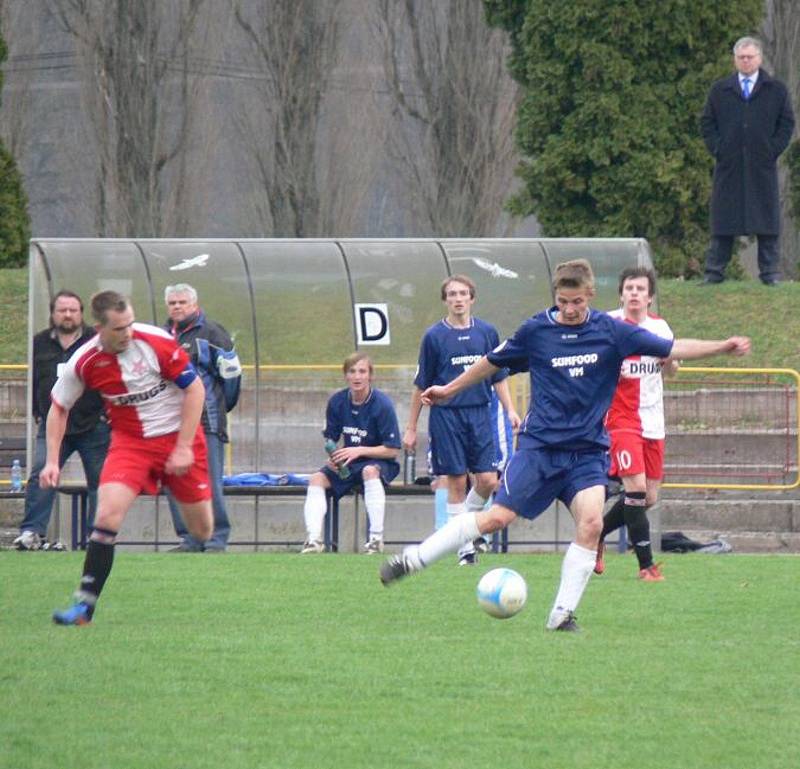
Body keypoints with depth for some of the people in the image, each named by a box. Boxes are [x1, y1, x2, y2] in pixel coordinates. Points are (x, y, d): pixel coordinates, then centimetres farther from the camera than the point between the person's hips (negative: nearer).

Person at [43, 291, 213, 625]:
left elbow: (195, 388, -10)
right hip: (130, 442, 0)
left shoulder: (155, 341, -18)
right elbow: (58, 409, 5)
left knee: (202, 530, 2)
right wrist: (52, 461, -3)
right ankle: (84, 605, -19)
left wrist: (184, 447, -13)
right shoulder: (84, 362, -12)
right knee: (108, 512, -21)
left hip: (178, 436, 0)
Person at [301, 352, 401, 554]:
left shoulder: (382, 404, -16)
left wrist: (359, 451, -23)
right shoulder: (337, 402, -2)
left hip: (379, 462, -5)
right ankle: (314, 540, -25)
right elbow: (330, 439, 9)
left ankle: (376, 539, -37)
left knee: (370, 471, -38)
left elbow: (392, 450, -14)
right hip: (348, 464, 5)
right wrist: (332, 457, -14)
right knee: (317, 479, -18)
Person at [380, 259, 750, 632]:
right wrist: (449, 389, 23)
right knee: (497, 518, -9)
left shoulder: (610, 331, -2)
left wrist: (722, 347, -13)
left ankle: (563, 613, -9)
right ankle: (412, 559, 4)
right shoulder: (536, 330, -3)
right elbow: (494, 361, 14)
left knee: (591, 523, -19)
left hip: (588, 450, 1)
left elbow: (671, 348, -3)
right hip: (540, 445, -1)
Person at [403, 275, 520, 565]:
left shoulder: (487, 332, 5)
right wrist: (411, 428, 3)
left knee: (488, 480, -7)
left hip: (480, 413, 2)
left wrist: (510, 410, 1)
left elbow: (499, 377, 13)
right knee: (457, 482, 0)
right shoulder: (434, 336, -2)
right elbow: (422, 385, 2)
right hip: (446, 415, -2)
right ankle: (465, 547, 8)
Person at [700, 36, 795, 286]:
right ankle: (714, 271, 2)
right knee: (723, 218, 0)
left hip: (762, 166, -1)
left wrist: (774, 150, -4)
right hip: (728, 167, 1)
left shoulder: (776, 90, 9)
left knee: (766, 217, -1)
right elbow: (707, 122, 12)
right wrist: (716, 148, -2)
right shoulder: (720, 90, 11)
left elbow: (787, 123, 7)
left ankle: (770, 272, 4)